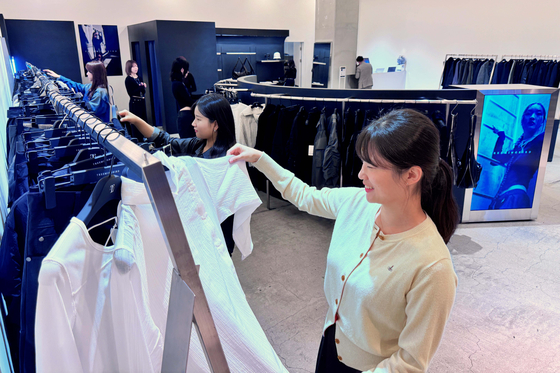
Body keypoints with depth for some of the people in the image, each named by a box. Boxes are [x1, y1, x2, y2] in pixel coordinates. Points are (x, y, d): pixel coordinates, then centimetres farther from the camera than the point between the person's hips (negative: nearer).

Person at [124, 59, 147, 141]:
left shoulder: (139, 78, 13)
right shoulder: (128, 79, -7)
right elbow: (130, 93, -15)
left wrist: (144, 87, -5)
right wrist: (141, 87, -19)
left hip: (142, 102, 7)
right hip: (134, 103, -7)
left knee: (144, 120, 9)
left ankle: (143, 139, 18)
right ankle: (137, 140, 1)